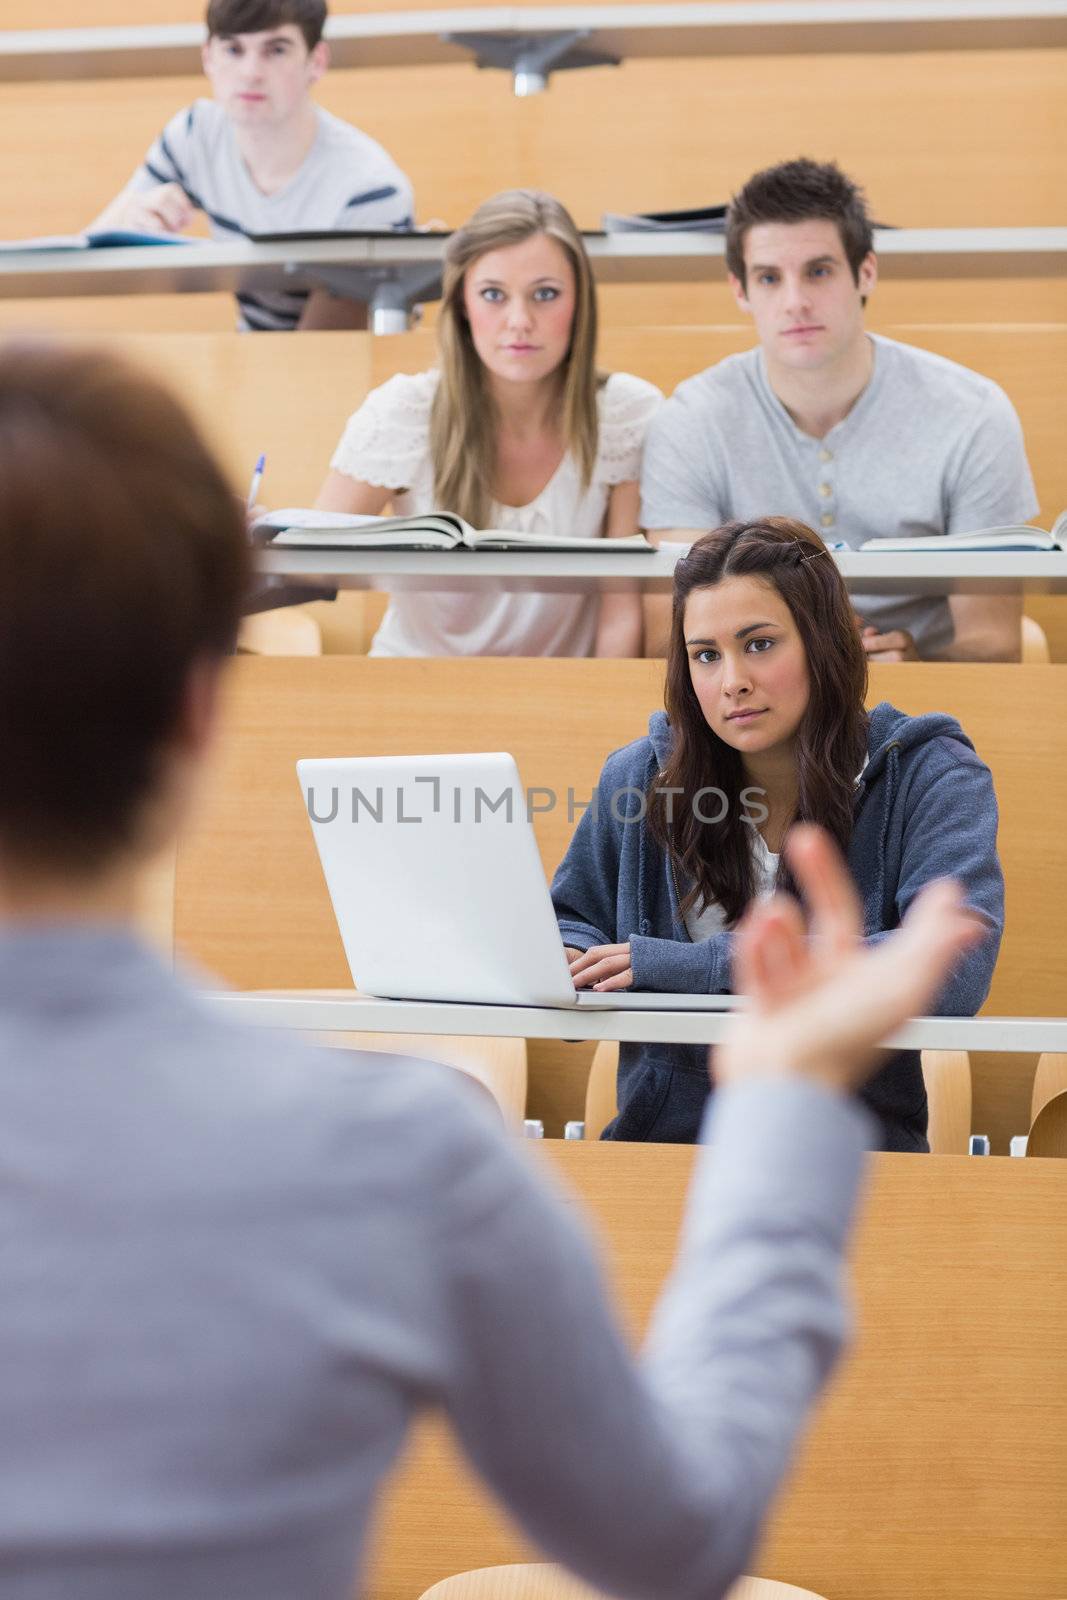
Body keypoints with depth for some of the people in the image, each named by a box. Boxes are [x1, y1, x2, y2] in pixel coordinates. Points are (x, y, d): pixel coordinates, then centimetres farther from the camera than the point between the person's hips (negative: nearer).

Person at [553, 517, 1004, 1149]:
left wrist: (706, 963, -18)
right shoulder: (641, 776, 8)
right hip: (663, 1138, 3)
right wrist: (564, 965, -2)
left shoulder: (931, 777, -2)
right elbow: (573, 919, 25)